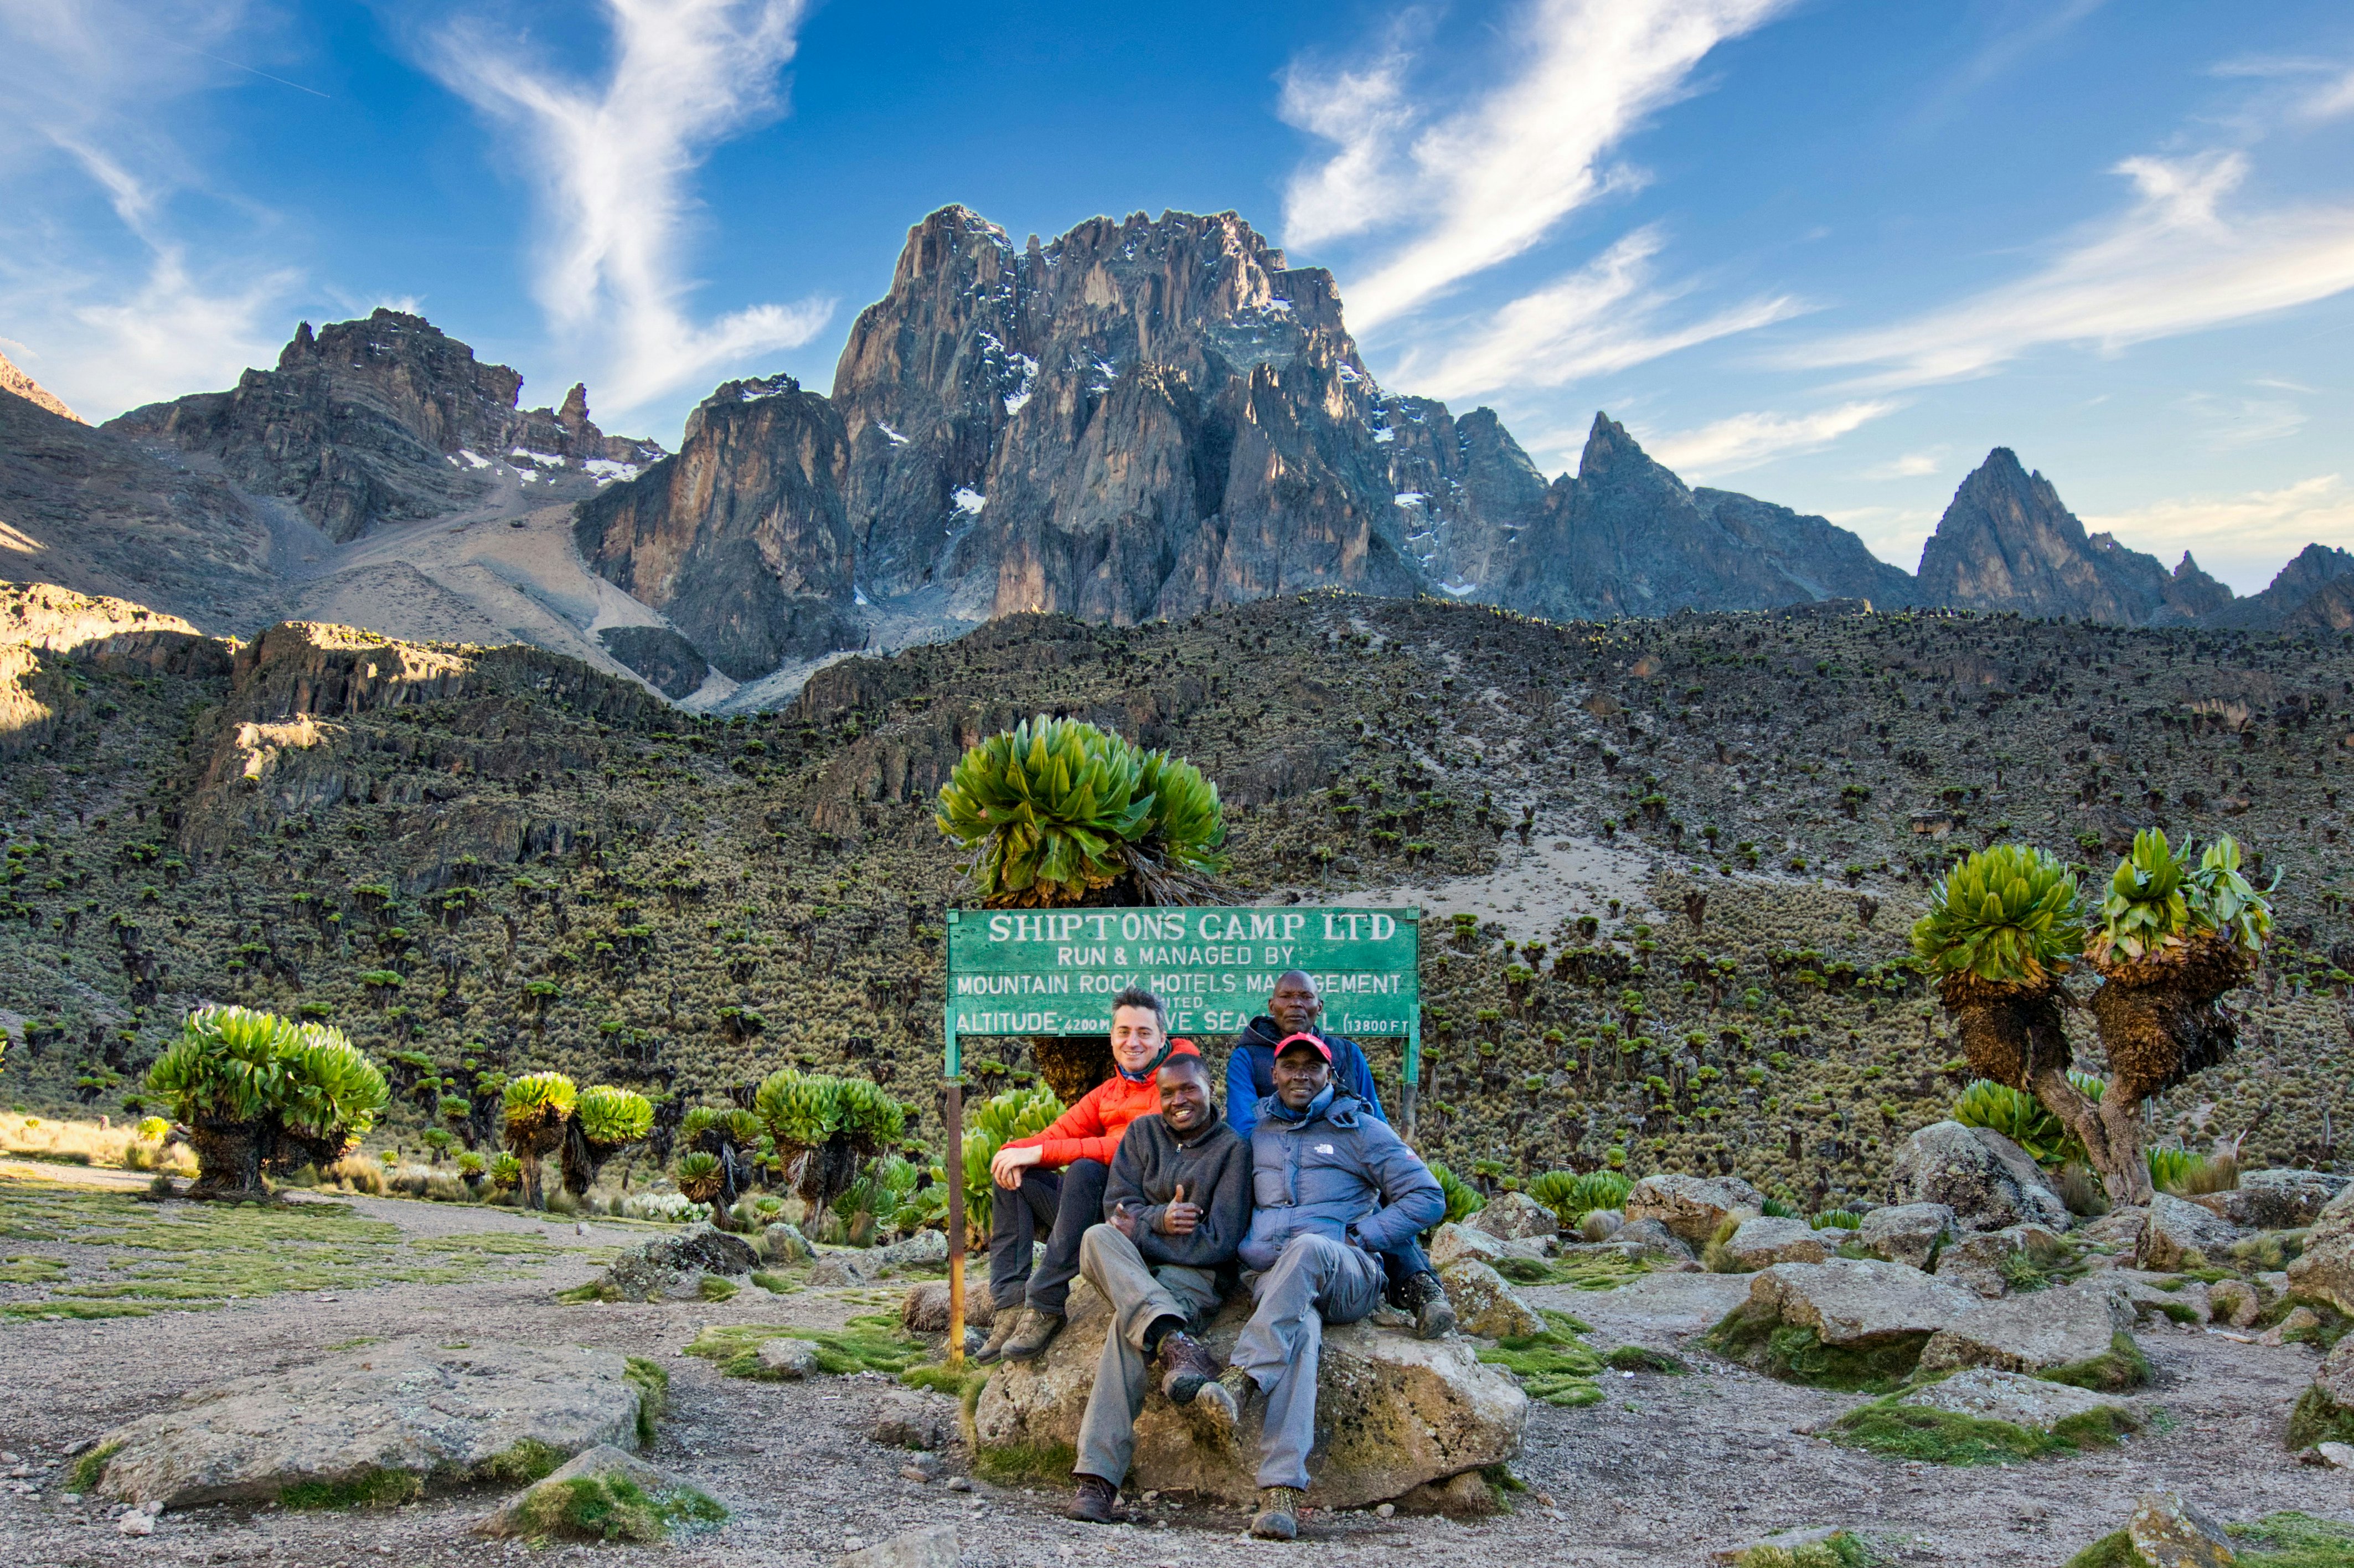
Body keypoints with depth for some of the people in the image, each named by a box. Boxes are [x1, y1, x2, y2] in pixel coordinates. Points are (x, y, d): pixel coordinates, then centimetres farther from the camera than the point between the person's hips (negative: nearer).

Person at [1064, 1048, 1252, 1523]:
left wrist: (1140, 1231, -10)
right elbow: (1117, 1204, 4)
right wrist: (1160, 1220, -17)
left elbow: (1220, 1242, -7)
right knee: (1097, 1237, -31)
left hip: (1197, 1274, -4)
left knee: (1129, 1322, -35)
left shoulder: (1232, 1149, -1)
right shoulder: (1143, 1133, 13)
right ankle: (1177, 1346, -51)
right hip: (1133, 1269, 4)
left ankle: (1099, 1481, -43)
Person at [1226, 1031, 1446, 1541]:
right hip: (1271, 1276, 1)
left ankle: (1243, 1378, -43)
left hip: (1348, 1275, -1)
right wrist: (1245, 1246, 3)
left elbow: (1428, 1199, 7)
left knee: (1309, 1247, -38)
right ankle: (1281, 1490, -46)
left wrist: (1356, 1236, -4)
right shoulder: (1255, 1132, 20)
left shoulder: (1361, 1130, 11)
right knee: (1301, 1331, -35)